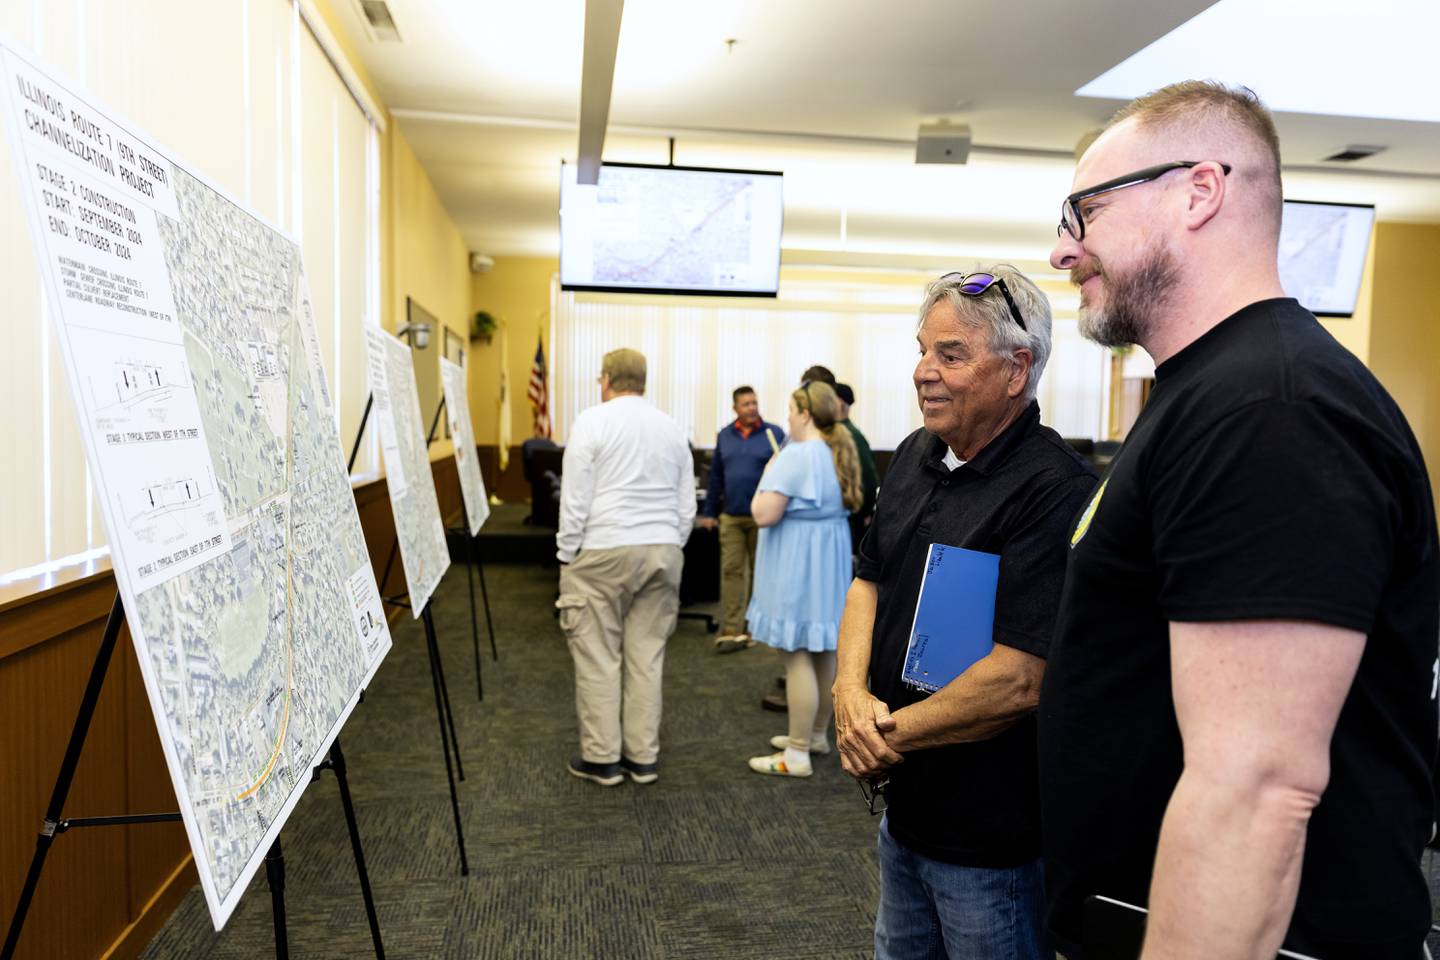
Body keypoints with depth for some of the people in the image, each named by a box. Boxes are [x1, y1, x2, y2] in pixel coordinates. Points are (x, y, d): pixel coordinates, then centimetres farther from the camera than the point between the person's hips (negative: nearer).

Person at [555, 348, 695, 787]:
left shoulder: (592, 421, -4)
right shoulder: (672, 428, 11)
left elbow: (574, 499, -7)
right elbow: (686, 506, 11)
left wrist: (566, 556, 0)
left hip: (604, 552, -5)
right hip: (662, 552, 5)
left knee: (598, 657, 3)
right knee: (647, 656, 8)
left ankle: (602, 758, 9)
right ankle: (643, 757, 14)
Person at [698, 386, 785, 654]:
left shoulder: (774, 433, -1)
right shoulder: (724, 435, 9)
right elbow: (716, 477, 12)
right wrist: (709, 512, 10)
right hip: (731, 516, 2)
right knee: (731, 571, -3)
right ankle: (731, 631, -3)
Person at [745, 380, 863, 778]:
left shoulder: (796, 455, -19)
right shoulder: (841, 453, 10)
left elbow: (763, 514, -22)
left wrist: (768, 474, -6)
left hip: (799, 564, -9)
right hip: (831, 558, 10)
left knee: (798, 655, -5)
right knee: (824, 649, 16)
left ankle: (797, 755, 0)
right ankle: (816, 734, 29)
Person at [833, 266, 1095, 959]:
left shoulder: (1053, 491, -24)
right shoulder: (915, 457, 3)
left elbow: (1019, 680, -28)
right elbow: (868, 581, 8)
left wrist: (892, 738, -16)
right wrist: (851, 691, -9)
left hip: (991, 835, -7)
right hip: (903, 803, 7)